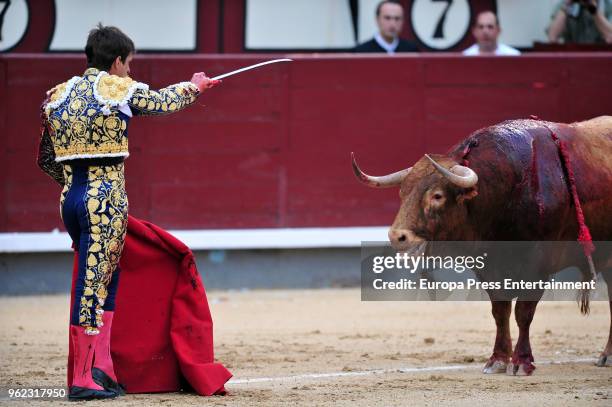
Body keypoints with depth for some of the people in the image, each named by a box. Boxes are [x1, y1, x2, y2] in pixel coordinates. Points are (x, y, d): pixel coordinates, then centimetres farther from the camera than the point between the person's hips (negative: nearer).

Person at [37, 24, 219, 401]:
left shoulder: (57, 96, 11)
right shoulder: (120, 89, -6)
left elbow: (46, 159, 16)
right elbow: (165, 101, 10)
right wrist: (195, 86, 30)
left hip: (71, 197, 6)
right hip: (106, 199, -6)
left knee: (103, 279, 18)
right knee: (93, 285, -4)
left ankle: (101, 367, 13)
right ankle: (83, 380, -3)